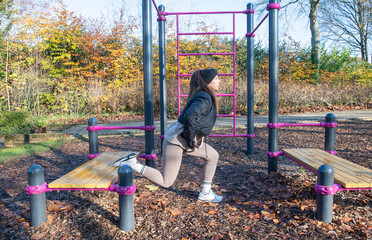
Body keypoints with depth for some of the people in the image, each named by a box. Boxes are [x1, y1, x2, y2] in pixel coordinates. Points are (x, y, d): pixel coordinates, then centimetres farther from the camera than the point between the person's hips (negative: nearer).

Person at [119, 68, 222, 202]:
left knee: (213, 156, 16)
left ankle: (205, 193, 23)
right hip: (176, 141, -10)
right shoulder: (205, 99, -18)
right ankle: (132, 165, 1)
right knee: (166, 182, -1)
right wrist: (190, 141, -22)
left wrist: (194, 140, 19)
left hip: (184, 139, 10)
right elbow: (190, 117, -36)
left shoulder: (205, 96, 13)